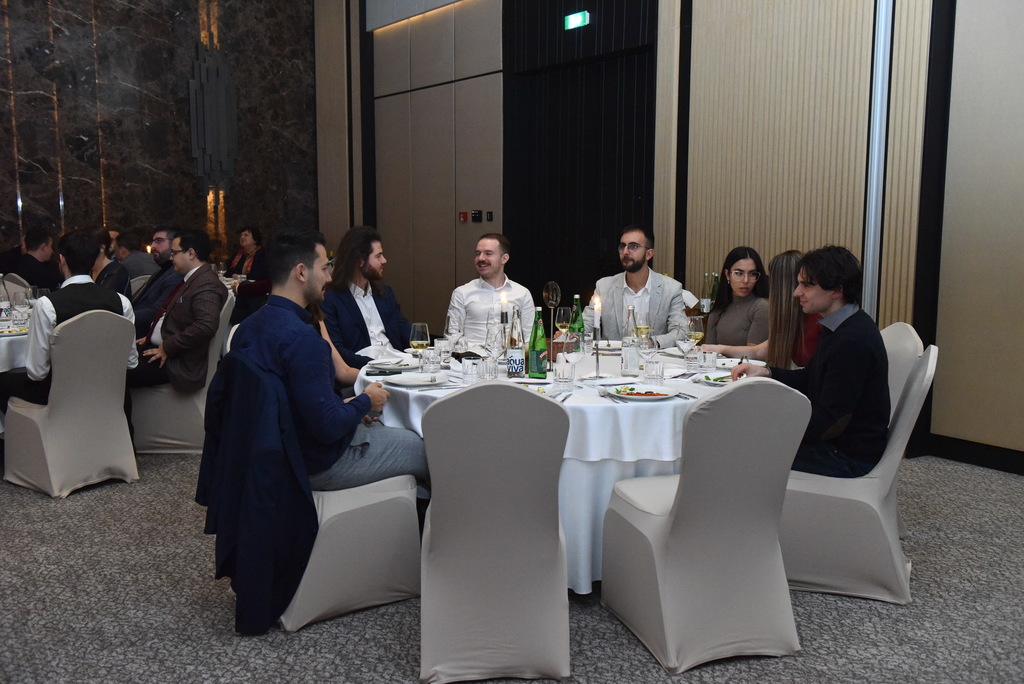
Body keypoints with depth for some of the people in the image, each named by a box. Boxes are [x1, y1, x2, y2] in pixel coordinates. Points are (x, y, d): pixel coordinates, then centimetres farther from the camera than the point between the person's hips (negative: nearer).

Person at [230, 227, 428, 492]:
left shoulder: (246, 328, 0)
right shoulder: (302, 339, -30)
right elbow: (329, 427, -29)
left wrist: (340, 405, 7)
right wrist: (365, 402, -11)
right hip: (319, 463, -9)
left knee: (379, 427, 27)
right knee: (428, 449, 7)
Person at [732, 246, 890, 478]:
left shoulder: (853, 341, -26)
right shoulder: (839, 327, 6)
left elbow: (829, 422, -25)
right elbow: (809, 380, 16)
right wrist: (765, 371, 0)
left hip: (850, 457, -9)